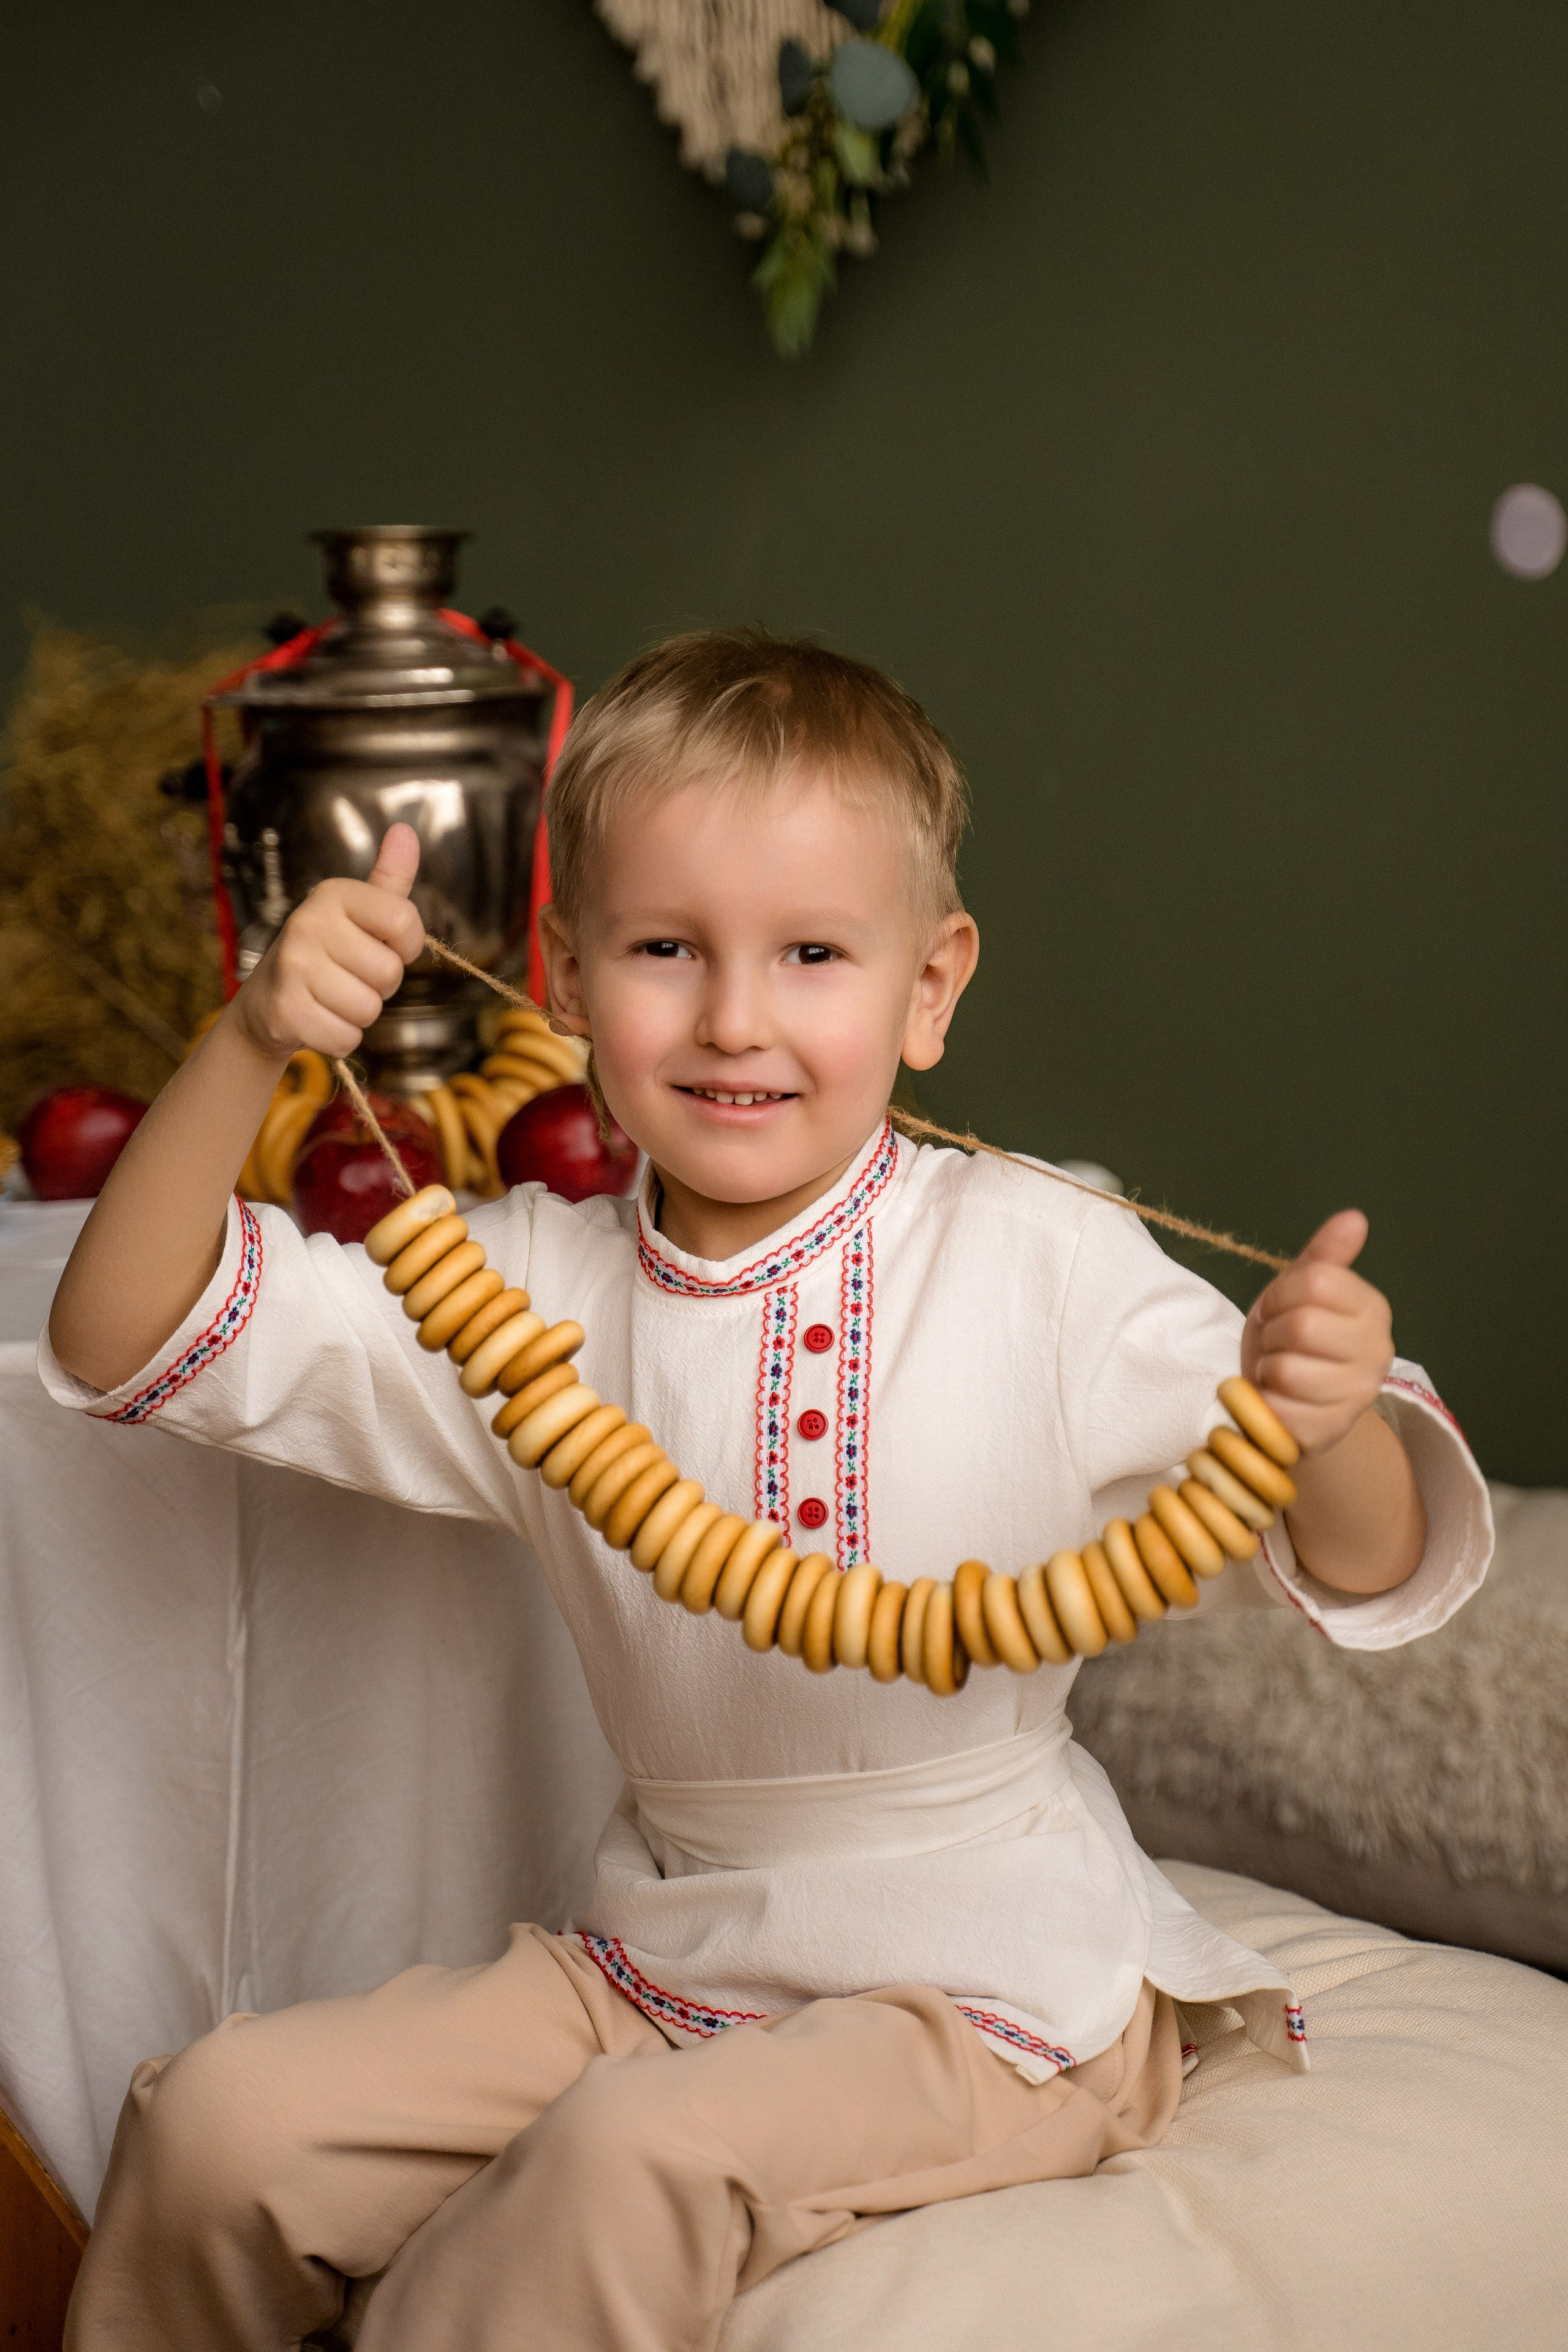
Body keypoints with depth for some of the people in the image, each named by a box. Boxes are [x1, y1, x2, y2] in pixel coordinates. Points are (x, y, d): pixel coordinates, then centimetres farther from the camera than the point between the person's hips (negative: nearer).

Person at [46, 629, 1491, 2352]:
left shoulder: (1041, 1266, -11)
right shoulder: (535, 1291, -1)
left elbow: (1350, 1572, -12)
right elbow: (134, 1342, -5)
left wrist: (1326, 1426, -37)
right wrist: (250, 1042, -20)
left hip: (987, 1990, -4)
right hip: (658, 1967, 4)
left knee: (631, 2159, -30)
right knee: (215, 2120, -8)